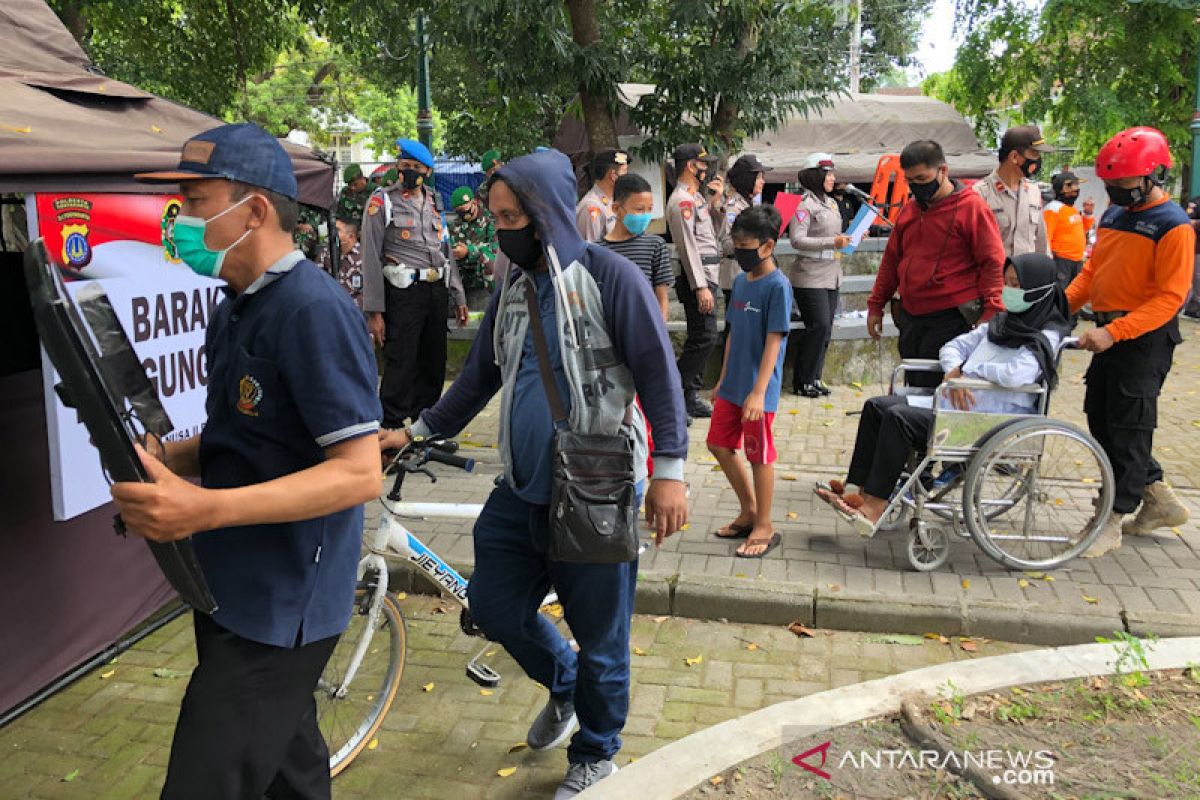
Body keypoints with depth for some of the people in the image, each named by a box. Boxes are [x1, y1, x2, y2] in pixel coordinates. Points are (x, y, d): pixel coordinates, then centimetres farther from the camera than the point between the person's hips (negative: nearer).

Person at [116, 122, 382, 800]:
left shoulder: (315, 310, -20)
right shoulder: (237, 307, 11)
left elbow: (360, 472, -24)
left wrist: (205, 509, -32)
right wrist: (158, 462, -1)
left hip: (279, 609, -9)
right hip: (232, 590, 9)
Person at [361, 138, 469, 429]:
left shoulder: (434, 202, 15)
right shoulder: (382, 201, -2)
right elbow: (371, 258, -6)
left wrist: (458, 297, 14)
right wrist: (374, 311, -12)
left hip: (437, 292, 6)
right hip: (403, 293, -6)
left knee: (433, 364, 12)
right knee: (400, 367, -6)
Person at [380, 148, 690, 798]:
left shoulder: (608, 276, -11)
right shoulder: (512, 289, 9)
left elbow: (658, 373, -12)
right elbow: (478, 377, 17)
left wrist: (669, 470, -17)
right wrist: (415, 433, 14)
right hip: (519, 489, 7)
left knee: (599, 639, 8)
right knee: (493, 605, 14)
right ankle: (563, 684, 43)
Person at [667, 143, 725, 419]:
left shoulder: (696, 197, 18)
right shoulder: (682, 200, -13)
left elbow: (713, 235, 22)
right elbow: (688, 247, -19)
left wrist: (716, 202, 12)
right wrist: (701, 287, -22)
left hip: (707, 275, 10)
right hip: (697, 276, -10)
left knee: (700, 339, 11)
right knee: (704, 337, -12)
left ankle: (690, 397, 17)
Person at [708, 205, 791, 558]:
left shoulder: (777, 286, -15)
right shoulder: (740, 281, 8)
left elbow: (773, 342, -19)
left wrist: (758, 392, -22)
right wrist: (722, 381, 17)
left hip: (758, 391, -8)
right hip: (732, 385, 8)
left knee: (760, 457, 3)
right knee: (719, 444, 14)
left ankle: (764, 527, 19)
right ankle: (749, 510, 31)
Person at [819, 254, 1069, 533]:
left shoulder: (1045, 337, -7)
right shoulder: (1003, 322, 19)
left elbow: (1016, 375, -26)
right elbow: (952, 347, 18)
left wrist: (968, 369, -12)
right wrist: (955, 372, -5)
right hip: (959, 405, 9)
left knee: (899, 417, -25)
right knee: (876, 406, -1)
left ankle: (875, 505, -20)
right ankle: (854, 489, -5)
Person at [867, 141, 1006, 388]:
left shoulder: (971, 207, -6)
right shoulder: (908, 211, 14)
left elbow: (993, 262, -9)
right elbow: (892, 259, 21)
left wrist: (989, 312, -17)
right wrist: (876, 305, 19)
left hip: (949, 320, -7)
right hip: (909, 318, 7)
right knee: (914, 389, 12)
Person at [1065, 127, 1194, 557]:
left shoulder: (1173, 226, -14)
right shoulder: (1113, 214, 10)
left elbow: (1169, 297, -19)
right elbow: (1092, 270, 15)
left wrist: (1114, 332, -27)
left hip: (1146, 337, -8)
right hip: (1110, 333, 9)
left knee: (1128, 427, -2)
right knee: (1100, 418, 13)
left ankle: (1113, 521, 8)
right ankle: (1160, 499, 28)